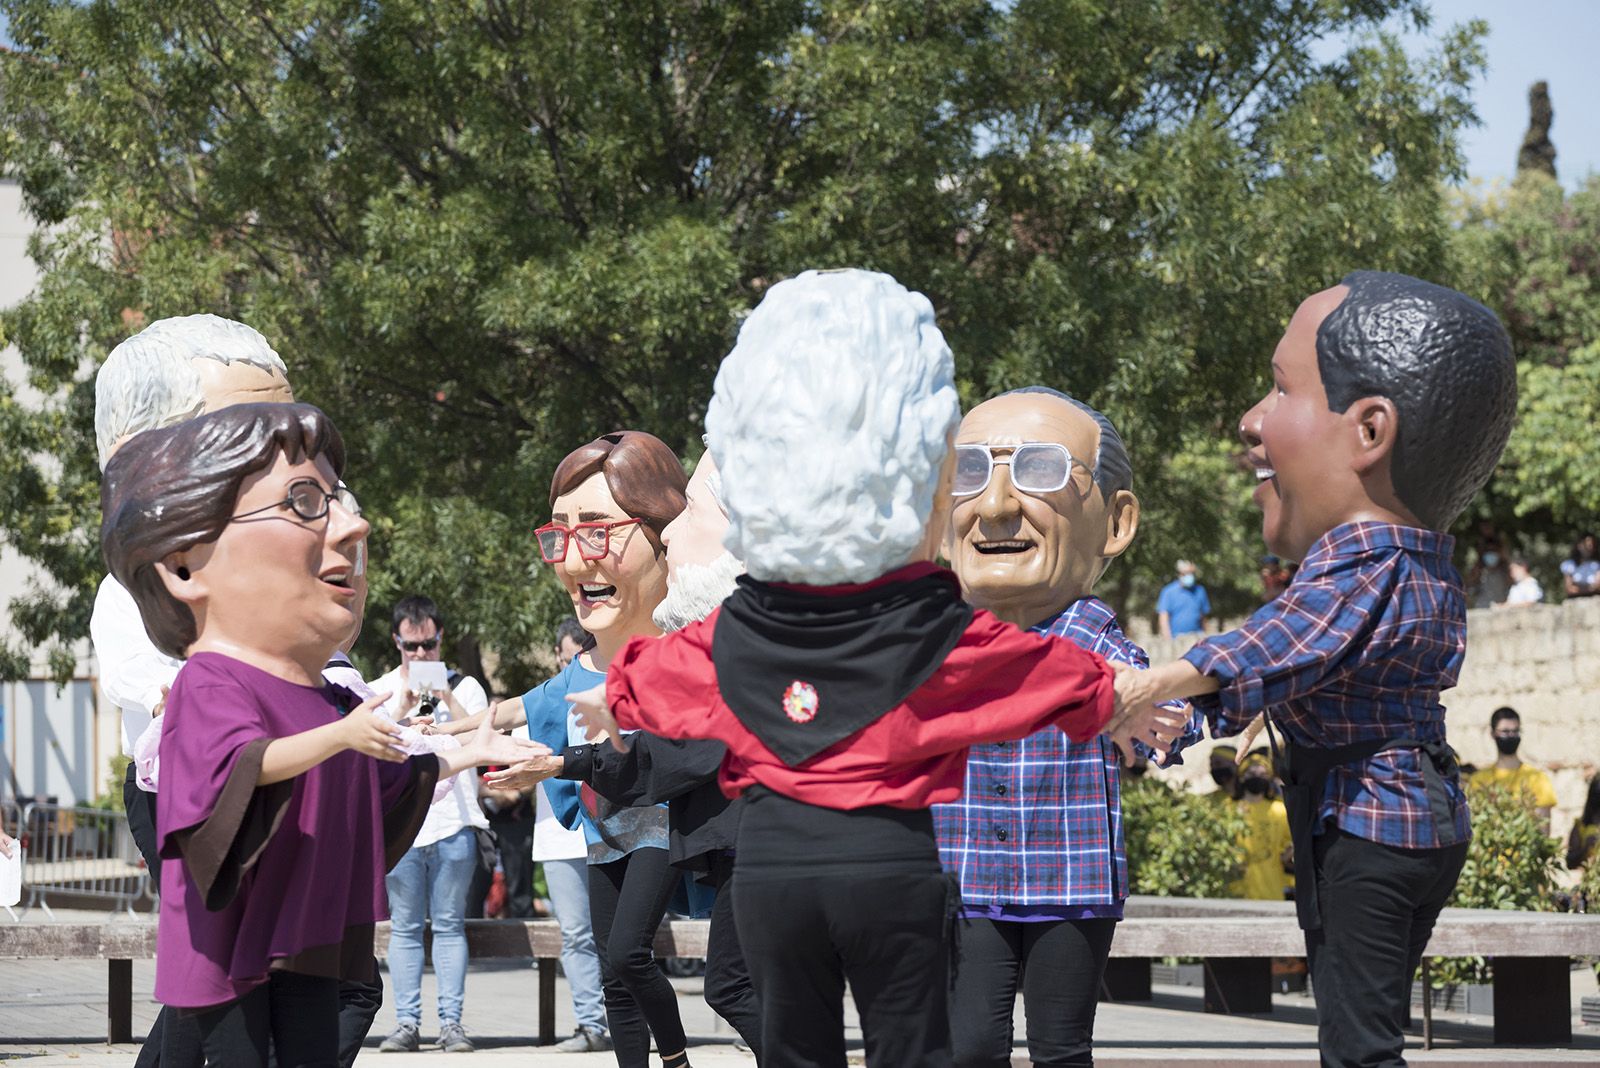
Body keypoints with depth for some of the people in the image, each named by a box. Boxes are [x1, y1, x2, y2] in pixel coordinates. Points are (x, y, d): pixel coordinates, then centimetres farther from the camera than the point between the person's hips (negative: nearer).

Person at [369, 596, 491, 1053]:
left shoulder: (464, 686, 10)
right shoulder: (381, 690, 12)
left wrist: (447, 698, -10)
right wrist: (403, 706, -9)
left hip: (453, 822, -1)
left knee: (449, 925, -1)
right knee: (405, 927, -1)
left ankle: (451, 1022, 0)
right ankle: (406, 1023, 0)